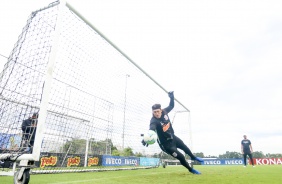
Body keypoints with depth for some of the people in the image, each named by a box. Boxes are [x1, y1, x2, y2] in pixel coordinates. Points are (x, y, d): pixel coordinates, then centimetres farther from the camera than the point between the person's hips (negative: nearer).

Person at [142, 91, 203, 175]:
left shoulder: (164, 112, -14)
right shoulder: (154, 121, -32)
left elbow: (171, 106, 6)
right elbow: (151, 129, -53)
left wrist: (172, 97, -8)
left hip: (173, 137, 7)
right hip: (165, 143, -6)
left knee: (185, 148, 29)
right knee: (181, 157, -1)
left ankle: (193, 157, 61)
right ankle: (191, 169, 31)